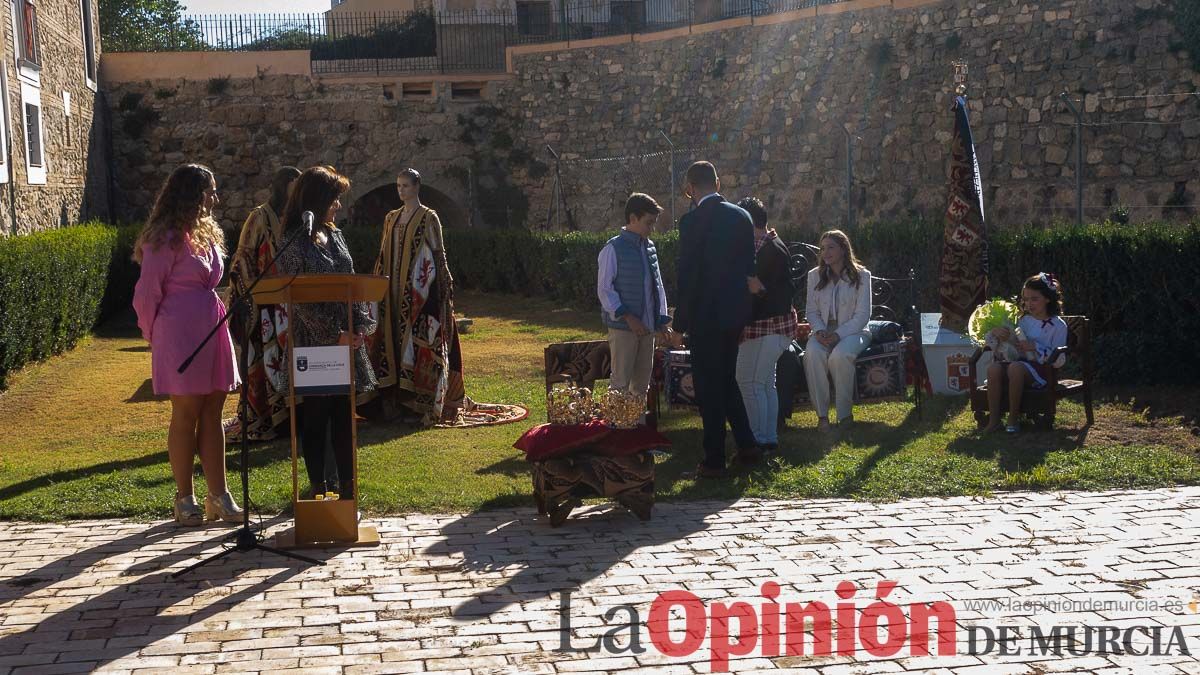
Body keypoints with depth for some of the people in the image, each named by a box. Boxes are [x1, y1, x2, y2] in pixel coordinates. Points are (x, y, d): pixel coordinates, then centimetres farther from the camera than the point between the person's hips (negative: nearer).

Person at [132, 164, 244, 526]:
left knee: (212, 415, 7)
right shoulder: (167, 239, -11)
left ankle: (219, 496, 11)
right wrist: (155, 336, 2)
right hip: (181, 336, -7)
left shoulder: (206, 234, 15)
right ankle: (185, 499, 9)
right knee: (186, 415, 0)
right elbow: (146, 295, -8)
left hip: (212, 331, 8)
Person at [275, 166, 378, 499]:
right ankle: (318, 486, 11)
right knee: (315, 414, 2)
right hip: (314, 340, -6)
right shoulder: (294, 243, -9)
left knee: (344, 413, 8)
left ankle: (347, 485, 15)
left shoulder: (335, 236, 12)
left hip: (347, 338, 6)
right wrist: (336, 333, -15)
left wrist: (360, 325, -2)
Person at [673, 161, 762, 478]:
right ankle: (747, 446, 23)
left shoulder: (692, 220, -14)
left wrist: (681, 320, -7)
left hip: (705, 315, -6)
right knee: (727, 380, 20)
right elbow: (748, 265, 10)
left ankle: (714, 461, 6)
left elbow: (687, 273, -14)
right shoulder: (741, 216, 6)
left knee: (708, 386, 1)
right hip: (735, 312, 7)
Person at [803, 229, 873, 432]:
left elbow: (862, 315, -5)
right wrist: (819, 331, -12)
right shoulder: (815, 275, 10)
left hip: (852, 330, -3)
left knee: (840, 355, -37)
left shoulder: (861, 275, -1)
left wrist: (838, 334, -18)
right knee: (812, 353, -33)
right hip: (824, 330, 3)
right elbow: (811, 311, 10)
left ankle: (845, 413, -22)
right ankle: (821, 414, -26)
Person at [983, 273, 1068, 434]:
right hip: (1021, 362, 5)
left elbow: (1059, 360, -7)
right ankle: (993, 419, -27)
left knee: (1016, 367, -38)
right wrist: (996, 331, -5)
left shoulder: (1058, 326, 1)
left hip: (1042, 370, -5)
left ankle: (1013, 419, -25)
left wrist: (1035, 347, -18)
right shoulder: (1023, 321, 16)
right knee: (994, 368, -28)